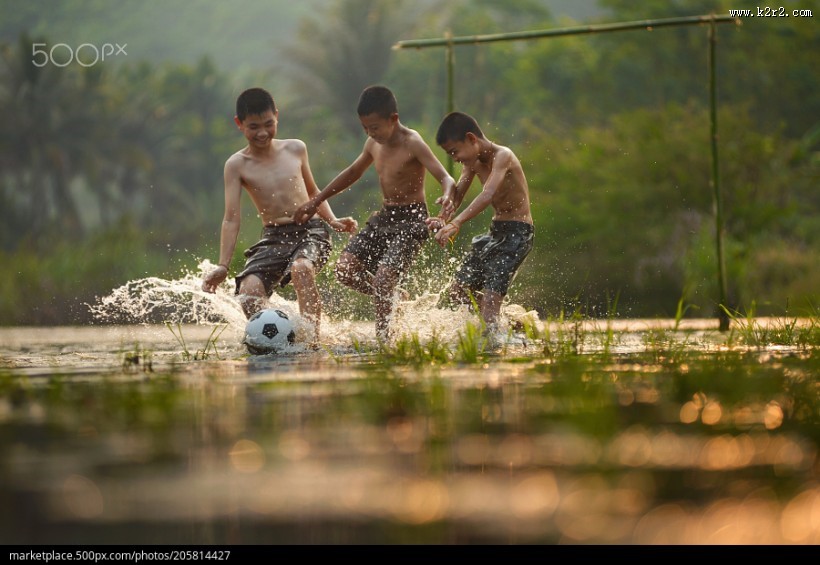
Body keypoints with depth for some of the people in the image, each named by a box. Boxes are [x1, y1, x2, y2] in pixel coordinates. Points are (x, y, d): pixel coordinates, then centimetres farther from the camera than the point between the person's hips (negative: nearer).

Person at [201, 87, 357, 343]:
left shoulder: (295, 149, 8)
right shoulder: (237, 165, 0)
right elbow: (231, 219, -5)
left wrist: (333, 220, 9)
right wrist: (223, 266, -14)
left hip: (311, 231, 0)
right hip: (273, 238, 0)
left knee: (301, 268, -35)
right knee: (249, 292, -24)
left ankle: (312, 338, -34)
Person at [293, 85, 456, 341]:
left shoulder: (412, 144, -16)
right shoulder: (374, 144, 6)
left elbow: (446, 178, -24)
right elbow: (353, 172, 23)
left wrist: (447, 198, -48)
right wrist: (315, 202, 25)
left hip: (411, 220, -8)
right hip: (383, 217, 8)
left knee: (383, 277, -22)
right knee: (345, 270, -4)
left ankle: (382, 338, -10)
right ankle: (393, 297, 16)